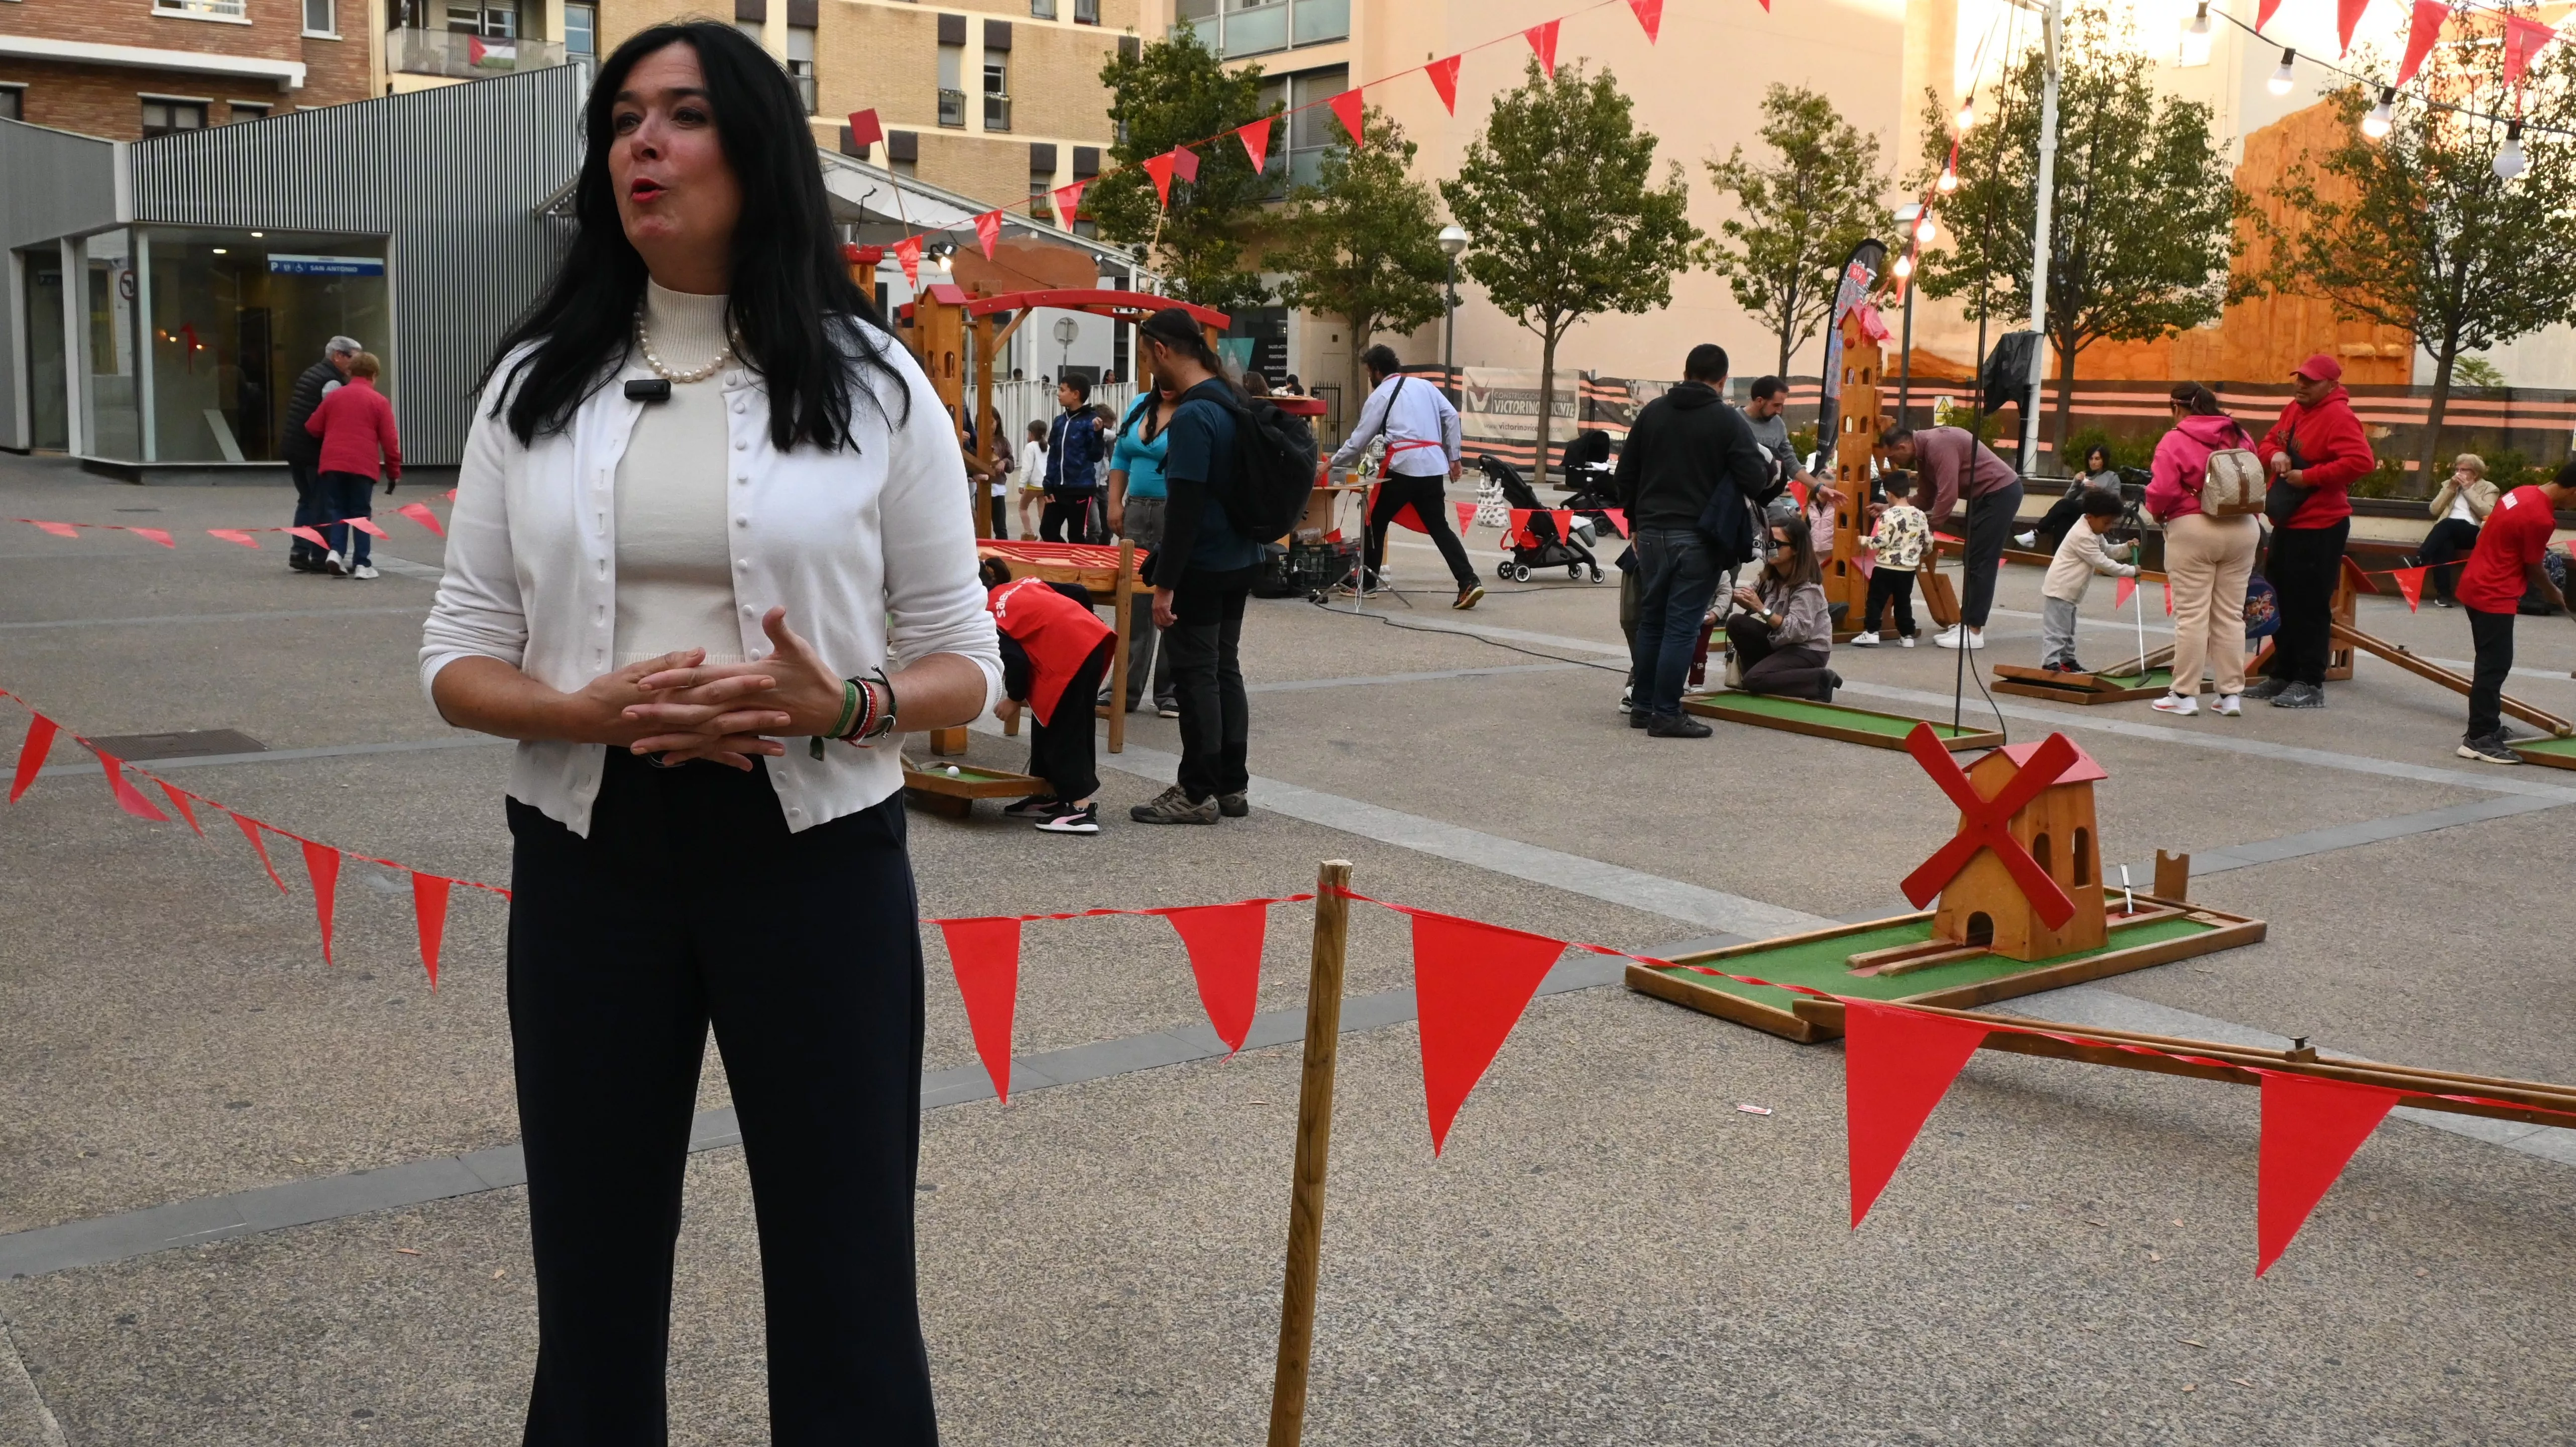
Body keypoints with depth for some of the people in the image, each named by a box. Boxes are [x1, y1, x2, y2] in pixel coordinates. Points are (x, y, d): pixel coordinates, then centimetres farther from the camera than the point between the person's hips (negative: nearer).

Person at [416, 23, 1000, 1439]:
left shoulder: (872, 384, -1)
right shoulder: (536, 385, 5)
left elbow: (962, 662, 1)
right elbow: (458, 657, 5)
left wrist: (841, 707, -20)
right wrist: (590, 710, -16)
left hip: (815, 860, -2)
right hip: (589, 861, 2)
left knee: (845, 1275, 6)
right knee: (593, 1269, 14)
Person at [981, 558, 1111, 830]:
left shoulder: (988, 616, 1)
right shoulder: (1024, 585, 23)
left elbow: (1015, 660, -8)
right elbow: (1079, 594, 21)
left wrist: (1014, 699, 8)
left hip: (1069, 657, -9)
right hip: (1095, 639, 9)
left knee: (1060, 731, 0)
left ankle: (1081, 808, -3)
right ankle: (1051, 795, 27)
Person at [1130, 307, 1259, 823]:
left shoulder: (1193, 416, -20)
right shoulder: (1230, 399, 9)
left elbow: (1184, 507, -23)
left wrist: (1164, 583, -20)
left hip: (1202, 568, -9)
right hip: (1240, 562, 9)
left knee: (1196, 675, -2)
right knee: (1226, 670, 14)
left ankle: (1197, 792, 4)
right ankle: (1232, 785, 20)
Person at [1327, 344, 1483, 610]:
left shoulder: (1380, 395, 4)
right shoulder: (1424, 385, 19)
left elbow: (1360, 438, 5)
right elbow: (1451, 416, 10)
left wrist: (1332, 463, 17)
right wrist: (1454, 457, 13)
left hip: (1402, 467, -5)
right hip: (1433, 467, 5)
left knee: (1376, 521, 12)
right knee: (1439, 527, 6)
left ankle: (1367, 581, 19)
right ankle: (1468, 582, -9)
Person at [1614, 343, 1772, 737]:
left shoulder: (1652, 412, 8)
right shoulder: (1728, 420, -6)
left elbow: (1625, 476, 11)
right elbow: (1755, 481, -11)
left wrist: (1636, 522, 21)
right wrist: (1770, 471, 11)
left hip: (1652, 532, 5)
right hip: (1698, 538, -5)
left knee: (1650, 622, 14)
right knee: (1682, 626, -3)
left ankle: (1642, 705, 18)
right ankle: (1666, 713, -3)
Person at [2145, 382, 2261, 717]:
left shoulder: (2175, 440, -9)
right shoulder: (2241, 436, 10)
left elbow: (2163, 489, -16)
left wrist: (2156, 511, 3)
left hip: (2192, 529, -5)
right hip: (2243, 528, 5)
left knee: (2191, 614, 0)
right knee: (2231, 615, 10)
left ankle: (2185, 694, 2)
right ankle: (2232, 694, 12)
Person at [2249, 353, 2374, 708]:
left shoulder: (2338, 417, -16)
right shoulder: (2293, 410, 12)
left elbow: (2361, 462, -27)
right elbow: (2267, 443, 23)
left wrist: (2310, 476, -22)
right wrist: (2274, 455, -1)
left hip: (2319, 528, -10)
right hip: (2287, 523, 10)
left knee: (2311, 606, -7)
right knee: (2282, 601, 16)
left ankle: (2310, 685, -1)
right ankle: (2282, 676, 27)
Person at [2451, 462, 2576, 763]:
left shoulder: (2524, 493, 5)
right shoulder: (2540, 518, -21)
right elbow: (2534, 569, -10)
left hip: (2477, 586, 10)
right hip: (2494, 596, -10)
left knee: (2492, 663, 18)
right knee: (2495, 666, -6)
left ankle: (2486, 727, 27)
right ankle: (2479, 739, -5)